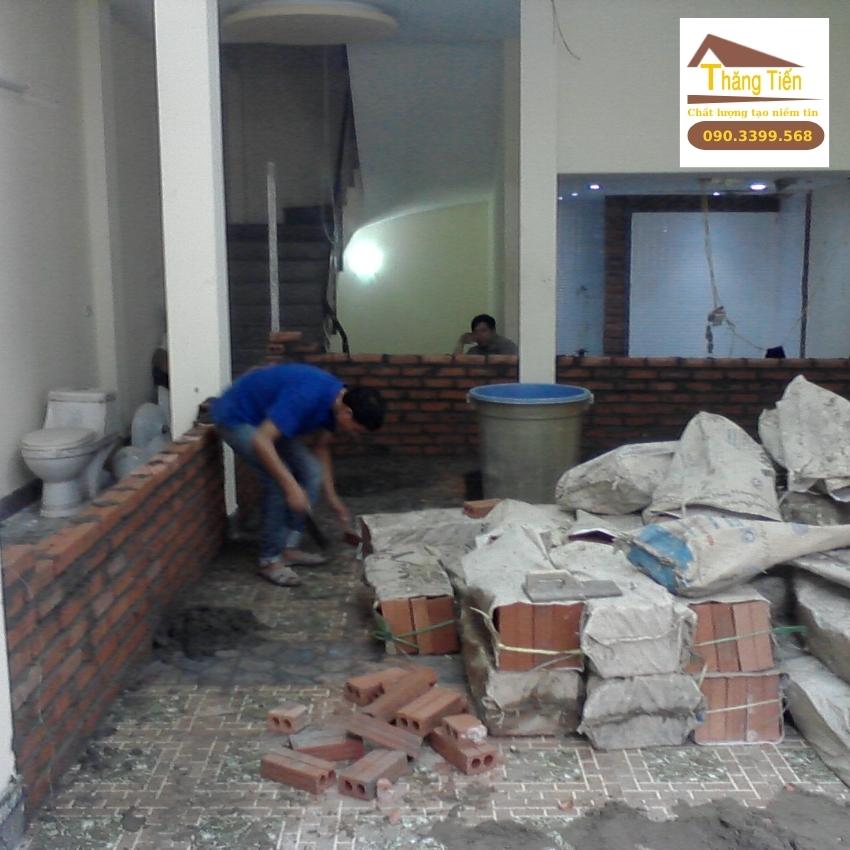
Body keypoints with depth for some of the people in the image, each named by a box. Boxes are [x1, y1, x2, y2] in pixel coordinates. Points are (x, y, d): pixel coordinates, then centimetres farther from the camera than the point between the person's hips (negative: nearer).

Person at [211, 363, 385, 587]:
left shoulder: (336, 399, -7)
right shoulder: (307, 397, -35)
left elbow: (321, 447, 9)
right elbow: (261, 441, -38)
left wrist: (332, 498, 11)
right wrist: (291, 486, -38)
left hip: (265, 418, 9)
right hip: (236, 418, -9)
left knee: (311, 472, -1)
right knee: (279, 480, -21)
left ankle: (288, 548, 7)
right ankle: (270, 560, -8)